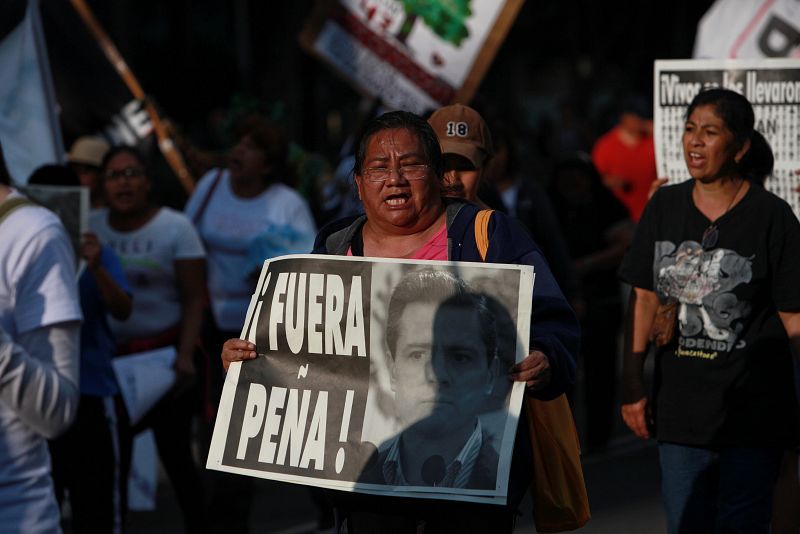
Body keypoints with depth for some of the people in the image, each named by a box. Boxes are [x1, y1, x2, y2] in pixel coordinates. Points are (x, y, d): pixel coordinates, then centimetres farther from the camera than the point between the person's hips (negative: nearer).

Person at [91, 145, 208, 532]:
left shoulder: (175, 227, -3)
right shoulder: (91, 227, 5)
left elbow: (194, 300, -6)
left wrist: (185, 355, -16)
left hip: (165, 353, -3)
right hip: (109, 359, 3)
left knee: (174, 453, 0)